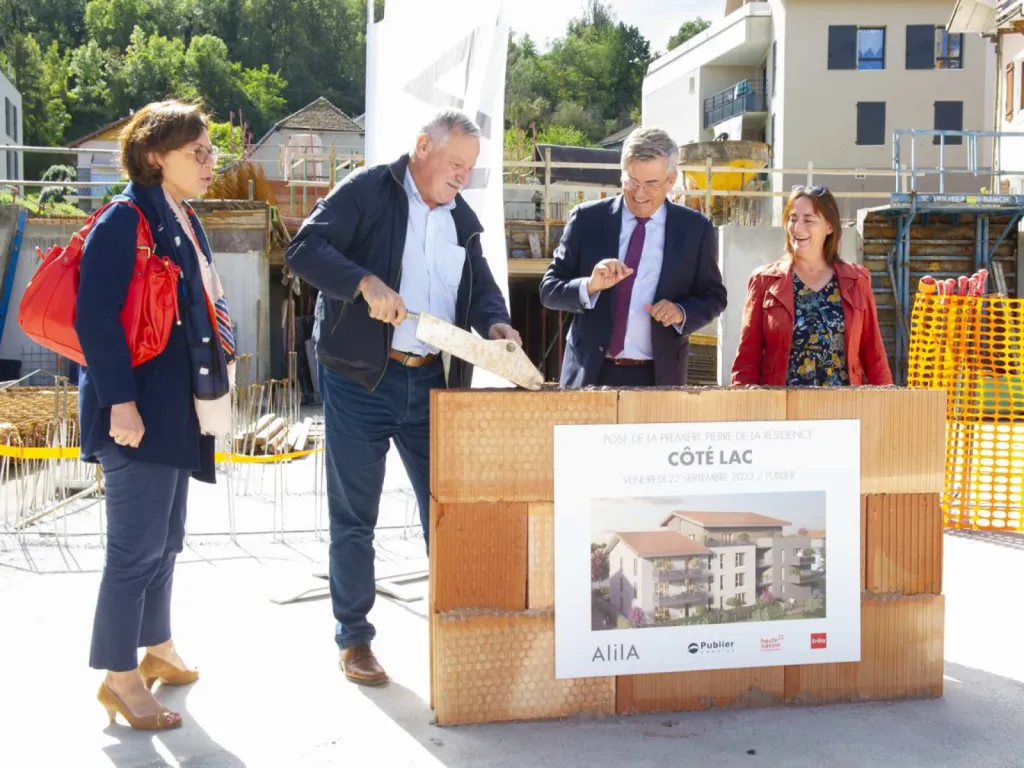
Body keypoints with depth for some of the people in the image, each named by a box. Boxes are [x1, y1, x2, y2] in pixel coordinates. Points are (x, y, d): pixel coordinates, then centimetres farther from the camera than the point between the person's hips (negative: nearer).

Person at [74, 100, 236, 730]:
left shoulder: (185, 222, 13)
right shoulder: (125, 221, -14)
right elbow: (95, 316, -21)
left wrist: (219, 357, 14)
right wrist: (120, 401, -24)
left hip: (179, 406, 9)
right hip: (138, 410, -9)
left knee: (165, 538, 18)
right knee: (136, 546, -3)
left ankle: (157, 648, 33)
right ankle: (119, 677, 9)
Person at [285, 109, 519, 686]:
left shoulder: (463, 218, 13)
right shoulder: (367, 191, -6)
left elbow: (481, 287, 14)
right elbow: (304, 249, -14)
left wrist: (495, 324, -9)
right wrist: (365, 282, -29)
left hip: (431, 381, 5)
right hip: (360, 380, -5)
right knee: (355, 516, 5)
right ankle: (354, 639, 17)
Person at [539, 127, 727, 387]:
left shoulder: (695, 229, 2)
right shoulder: (587, 219, 0)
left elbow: (714, 297, 9)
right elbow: (549, 289, 0)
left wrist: (682, 312, -12)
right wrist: (589, 286, -20)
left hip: (658, 377, 0)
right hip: (591, 373, 0)